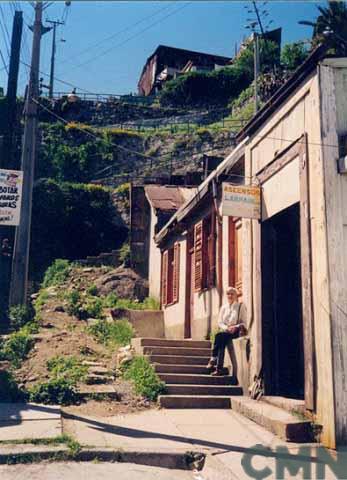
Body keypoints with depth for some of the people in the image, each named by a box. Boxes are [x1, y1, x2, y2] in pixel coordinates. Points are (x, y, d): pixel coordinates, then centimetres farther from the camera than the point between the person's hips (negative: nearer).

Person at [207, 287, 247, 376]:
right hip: (225, 332, 3)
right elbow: (220, 322, 11)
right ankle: (219, 368, -39)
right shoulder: (223, 307, 18)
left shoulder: (241, 306, 7)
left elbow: (244, 323, 2)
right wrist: (227, 328, -9)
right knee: (221, 339, -33)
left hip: (236, 332, -3)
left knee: (220, 336, -33)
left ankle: (213, 360, -36)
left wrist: (236, 327, -17)